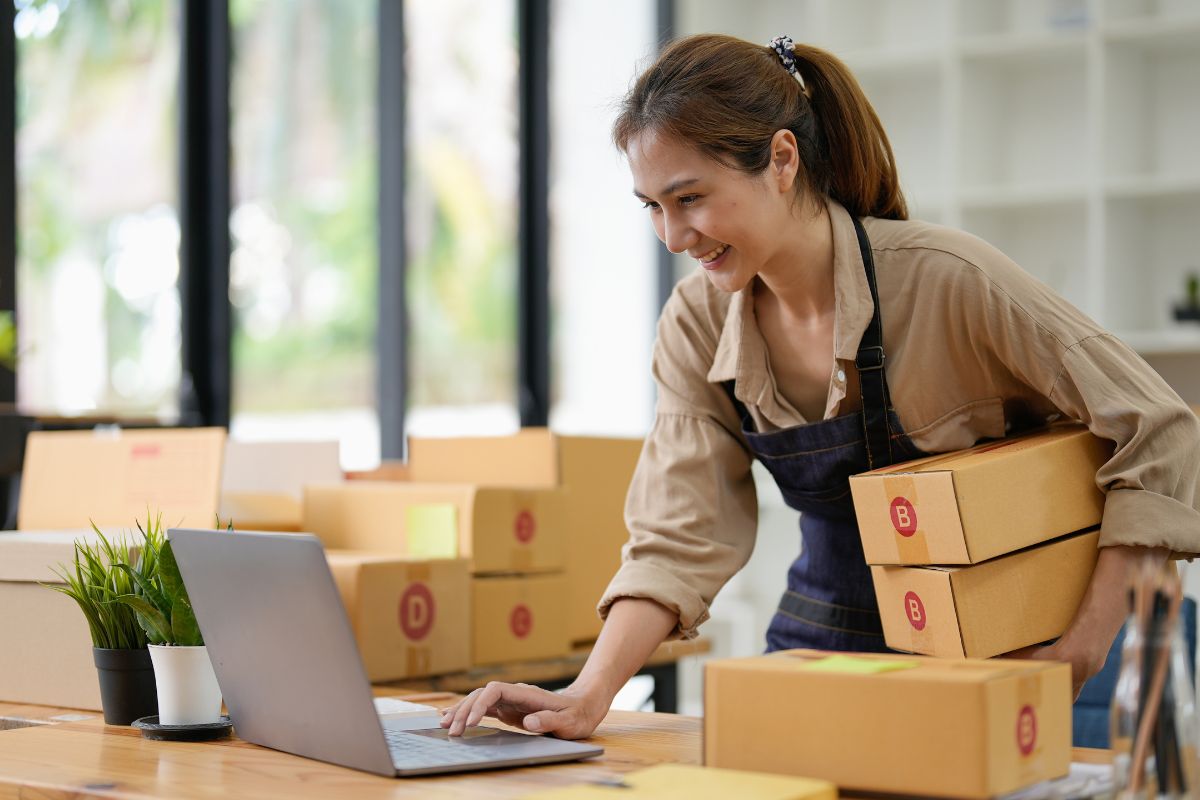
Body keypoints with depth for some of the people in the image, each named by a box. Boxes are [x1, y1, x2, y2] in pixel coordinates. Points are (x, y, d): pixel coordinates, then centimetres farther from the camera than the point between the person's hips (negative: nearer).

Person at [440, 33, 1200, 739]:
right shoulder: (698, 324, -5)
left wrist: (1087, 640, -18)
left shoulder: (942, 277, -20)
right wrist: (591, 695, -21)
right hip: (824, 638, 4)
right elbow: (680, 537, -6)